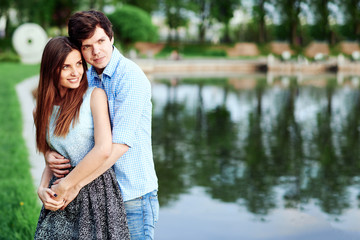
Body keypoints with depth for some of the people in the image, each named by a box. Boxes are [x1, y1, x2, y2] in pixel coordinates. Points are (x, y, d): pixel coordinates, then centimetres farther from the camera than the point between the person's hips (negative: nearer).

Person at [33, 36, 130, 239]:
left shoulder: (95, 95, -5)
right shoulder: (48, 108, 12)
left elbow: (104, 149, -17)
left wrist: (65, 186, -11)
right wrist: (42, 189, -4)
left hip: (97, 191, -4)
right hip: (60, 201, 5)